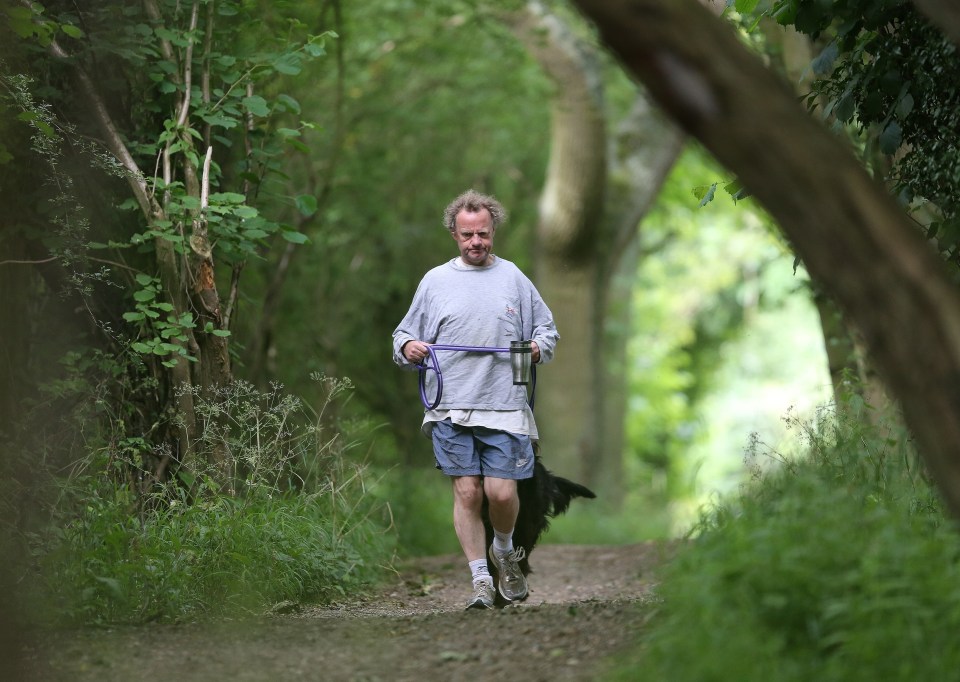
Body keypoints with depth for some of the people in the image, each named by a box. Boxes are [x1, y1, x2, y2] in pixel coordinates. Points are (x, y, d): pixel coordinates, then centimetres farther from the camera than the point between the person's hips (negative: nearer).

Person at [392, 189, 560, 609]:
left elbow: (547, 328, 17)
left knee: (502, 493, -6)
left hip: (505, 407, 0)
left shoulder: (513, 278, 11)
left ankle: (504, 551, 26)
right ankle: (481, 580, 6)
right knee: (467, 492, -4)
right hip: (451, 408, 0)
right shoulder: (435, 280, 11)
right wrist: (408, 347, -6)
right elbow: (405, 332, 16)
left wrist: (539, 346, -4)